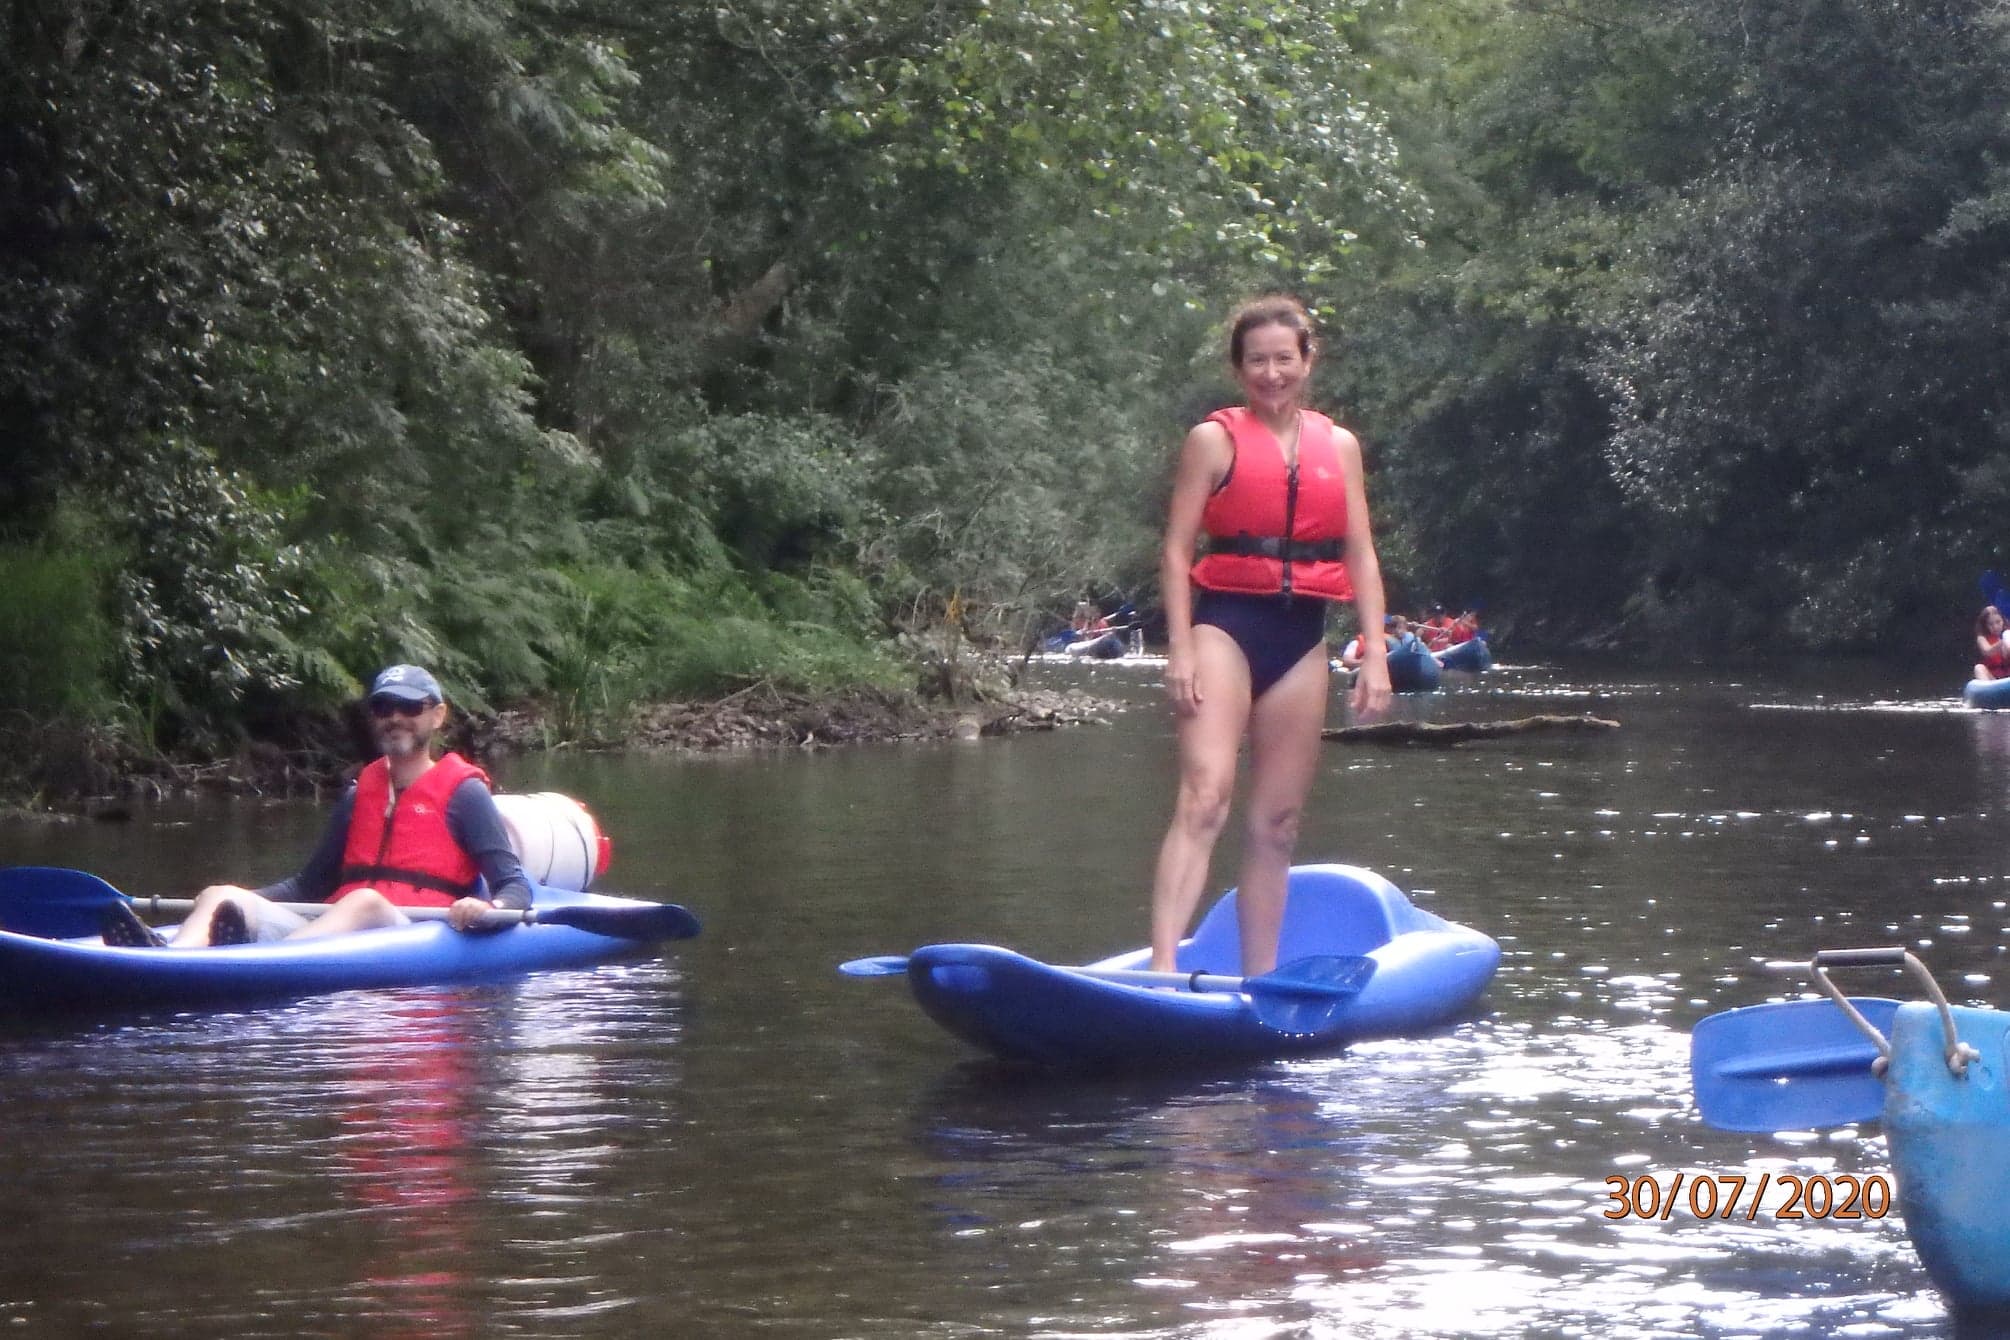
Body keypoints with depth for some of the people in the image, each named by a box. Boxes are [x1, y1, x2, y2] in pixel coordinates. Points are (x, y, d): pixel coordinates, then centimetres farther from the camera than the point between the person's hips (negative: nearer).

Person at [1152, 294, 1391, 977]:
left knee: (1277, 823, 7)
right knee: (1205, 798, -20)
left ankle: (1261, 979, 12)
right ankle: (1162, 967, -30)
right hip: (1226, 625, -5)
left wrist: (1375, 654, 4)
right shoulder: (1215, 439, 2)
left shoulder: (1339, 446, 14)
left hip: (1301, 639, 5)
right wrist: (1180, 650, -12)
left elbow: (1361, 557, 13)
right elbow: (1177, 548, -2)